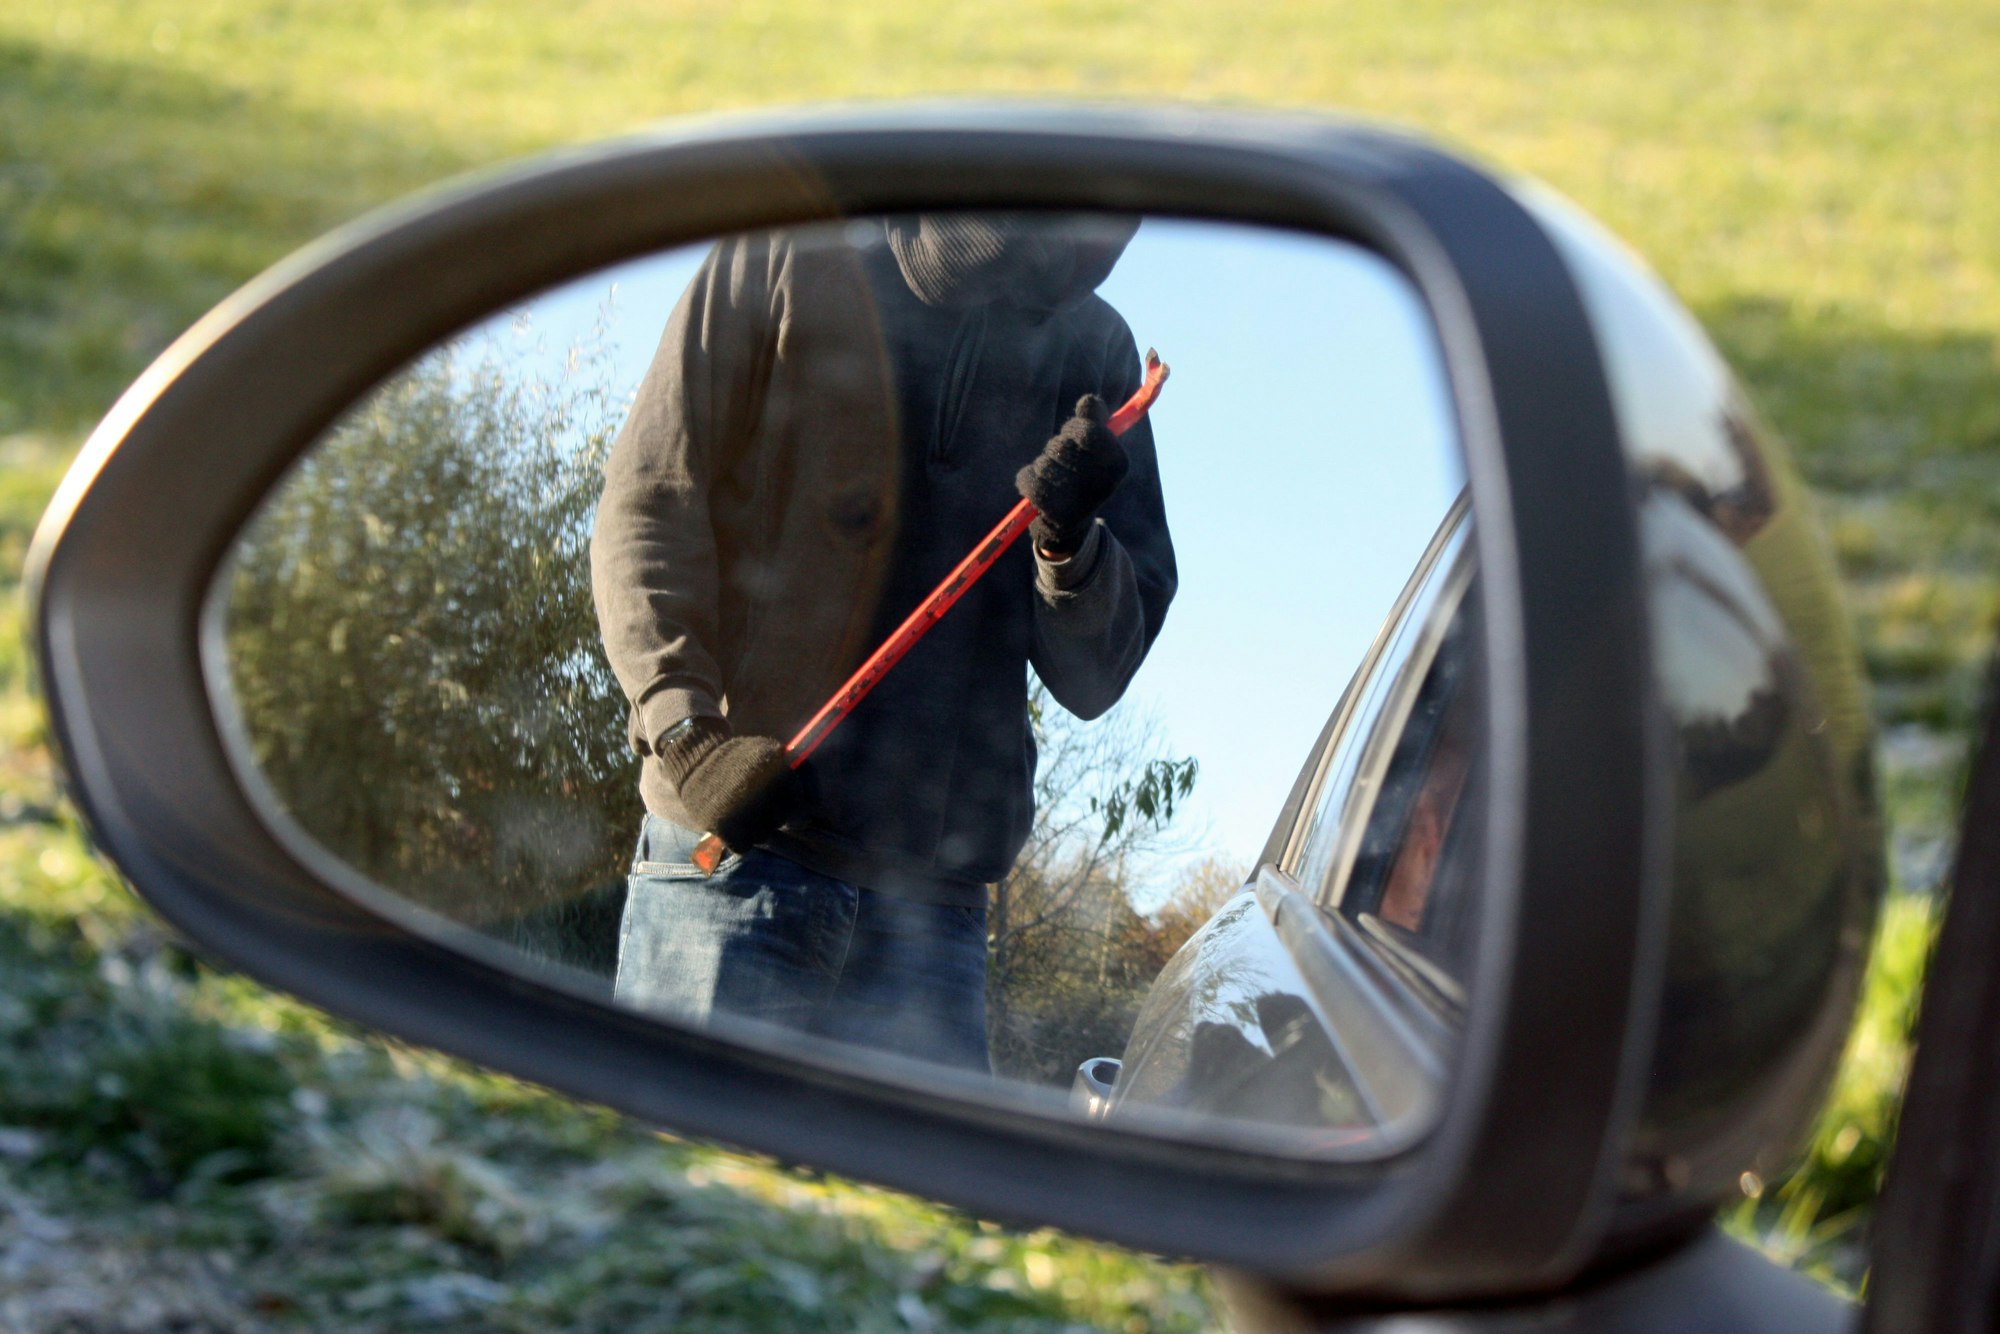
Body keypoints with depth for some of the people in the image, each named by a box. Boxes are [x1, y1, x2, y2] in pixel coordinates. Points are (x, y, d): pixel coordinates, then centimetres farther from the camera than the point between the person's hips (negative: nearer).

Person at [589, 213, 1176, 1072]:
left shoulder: (1095, 354, 14)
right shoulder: (788, 266, 6)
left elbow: (1093, 679, 12)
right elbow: (646, 508, 0)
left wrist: (1071, 541, -10)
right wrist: (684, 726, -15)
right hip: (733, 841, -3)